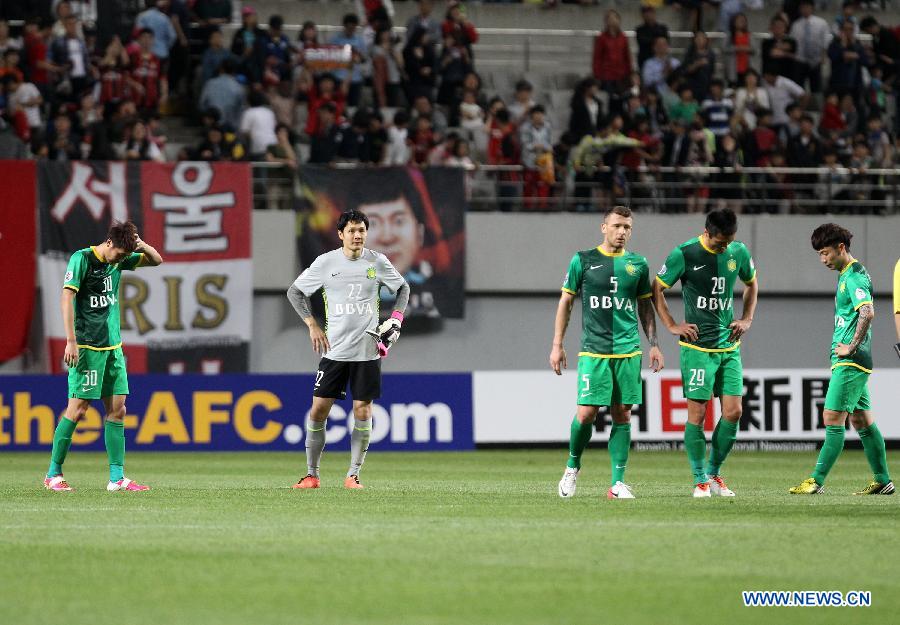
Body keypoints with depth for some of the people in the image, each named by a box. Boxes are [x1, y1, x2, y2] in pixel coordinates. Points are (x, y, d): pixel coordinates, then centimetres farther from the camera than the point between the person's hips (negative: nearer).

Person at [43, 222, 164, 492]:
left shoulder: (119, 260, 11)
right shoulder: (82, 259, -9)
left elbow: (157, 260, 22)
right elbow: (67, 298, -15)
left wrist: (142, 246, -1)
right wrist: (71, 341, -21)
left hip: (113, 346, 7)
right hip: (87, 347, -7)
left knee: (117, 410, 3)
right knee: (77, 409, -6)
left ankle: (117, 477, 5)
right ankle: (53, 475, 2)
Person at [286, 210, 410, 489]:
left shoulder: (378, 262, 1)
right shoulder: (326, 262, -2)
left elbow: (403, 288, 16)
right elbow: (295, 291, 8)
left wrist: (396, 319, 1)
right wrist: (311, 324, -1)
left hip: (368, 351, 0)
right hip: (334, 350, 0)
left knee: (362, 411, -3)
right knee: (318, 409, -3)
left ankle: (353, 475, 6)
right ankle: (311, 474, 8)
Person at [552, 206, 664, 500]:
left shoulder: (638, 264, 10)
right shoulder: (582, 261, 3)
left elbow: (645, 307, 18)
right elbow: (565, 302, 8)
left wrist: (654, 344, 9)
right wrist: (557, 345, 3)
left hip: (628, 351, 2)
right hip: (593, 351, -2)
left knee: (622, 415, 1)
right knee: (586, 413, -8)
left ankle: (618, 483, 4)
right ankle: (573, 467, 16)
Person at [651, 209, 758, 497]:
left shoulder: (739, 252, 4)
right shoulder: (685, 254, -9)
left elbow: (752, 283, 24)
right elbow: (657, 288, 1)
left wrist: (747, 319, 13)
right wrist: (672, 326, -3)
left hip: (729, 347, 5)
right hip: (698, 348, -4)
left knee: (733, 411, -1)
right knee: (697, 413, -5)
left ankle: (714, 473, 16)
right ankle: (700, 481, 5)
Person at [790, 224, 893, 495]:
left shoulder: (855, 276, -14)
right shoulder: (846, 275, 18)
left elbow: (868, 312, -28)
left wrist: (851, 347, -21)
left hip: (850, 362, -10)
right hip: (851, 363, 10)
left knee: (832, 418, -10)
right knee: (861, 420, 12)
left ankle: (817, 480, -10)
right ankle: (883, 481, 15)